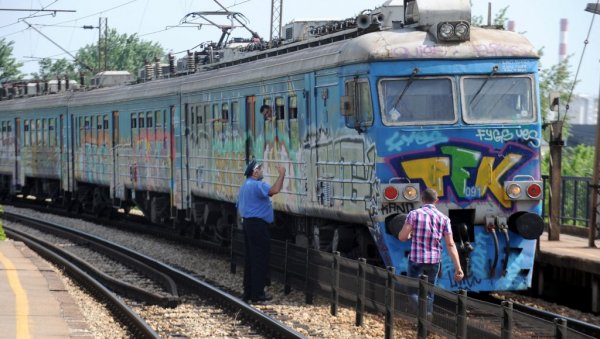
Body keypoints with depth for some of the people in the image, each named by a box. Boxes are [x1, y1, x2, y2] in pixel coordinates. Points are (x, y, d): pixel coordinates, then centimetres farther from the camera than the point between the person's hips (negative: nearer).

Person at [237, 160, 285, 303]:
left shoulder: (244, 187, 16)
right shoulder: (257, 185, -16)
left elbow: (239, 207, 22)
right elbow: (274, 190, -32)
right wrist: (282, 174, -21)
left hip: (248, 223, 10)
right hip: (258, 224, -10)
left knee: (250, 260, 13)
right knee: (260, 261, -5)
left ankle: (248, 292, 16)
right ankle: (257, 294, -5)